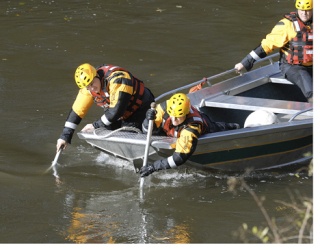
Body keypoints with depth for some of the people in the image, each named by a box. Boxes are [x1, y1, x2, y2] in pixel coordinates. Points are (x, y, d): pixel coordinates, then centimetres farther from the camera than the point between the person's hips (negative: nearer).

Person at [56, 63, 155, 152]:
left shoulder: (116, 79, -34)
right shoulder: (88, 86, -10)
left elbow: (116, 111, -33)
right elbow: (77, 110, -5)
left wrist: (96, 125, -22)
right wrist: (65, 136, -8)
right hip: (123, 115, 8)